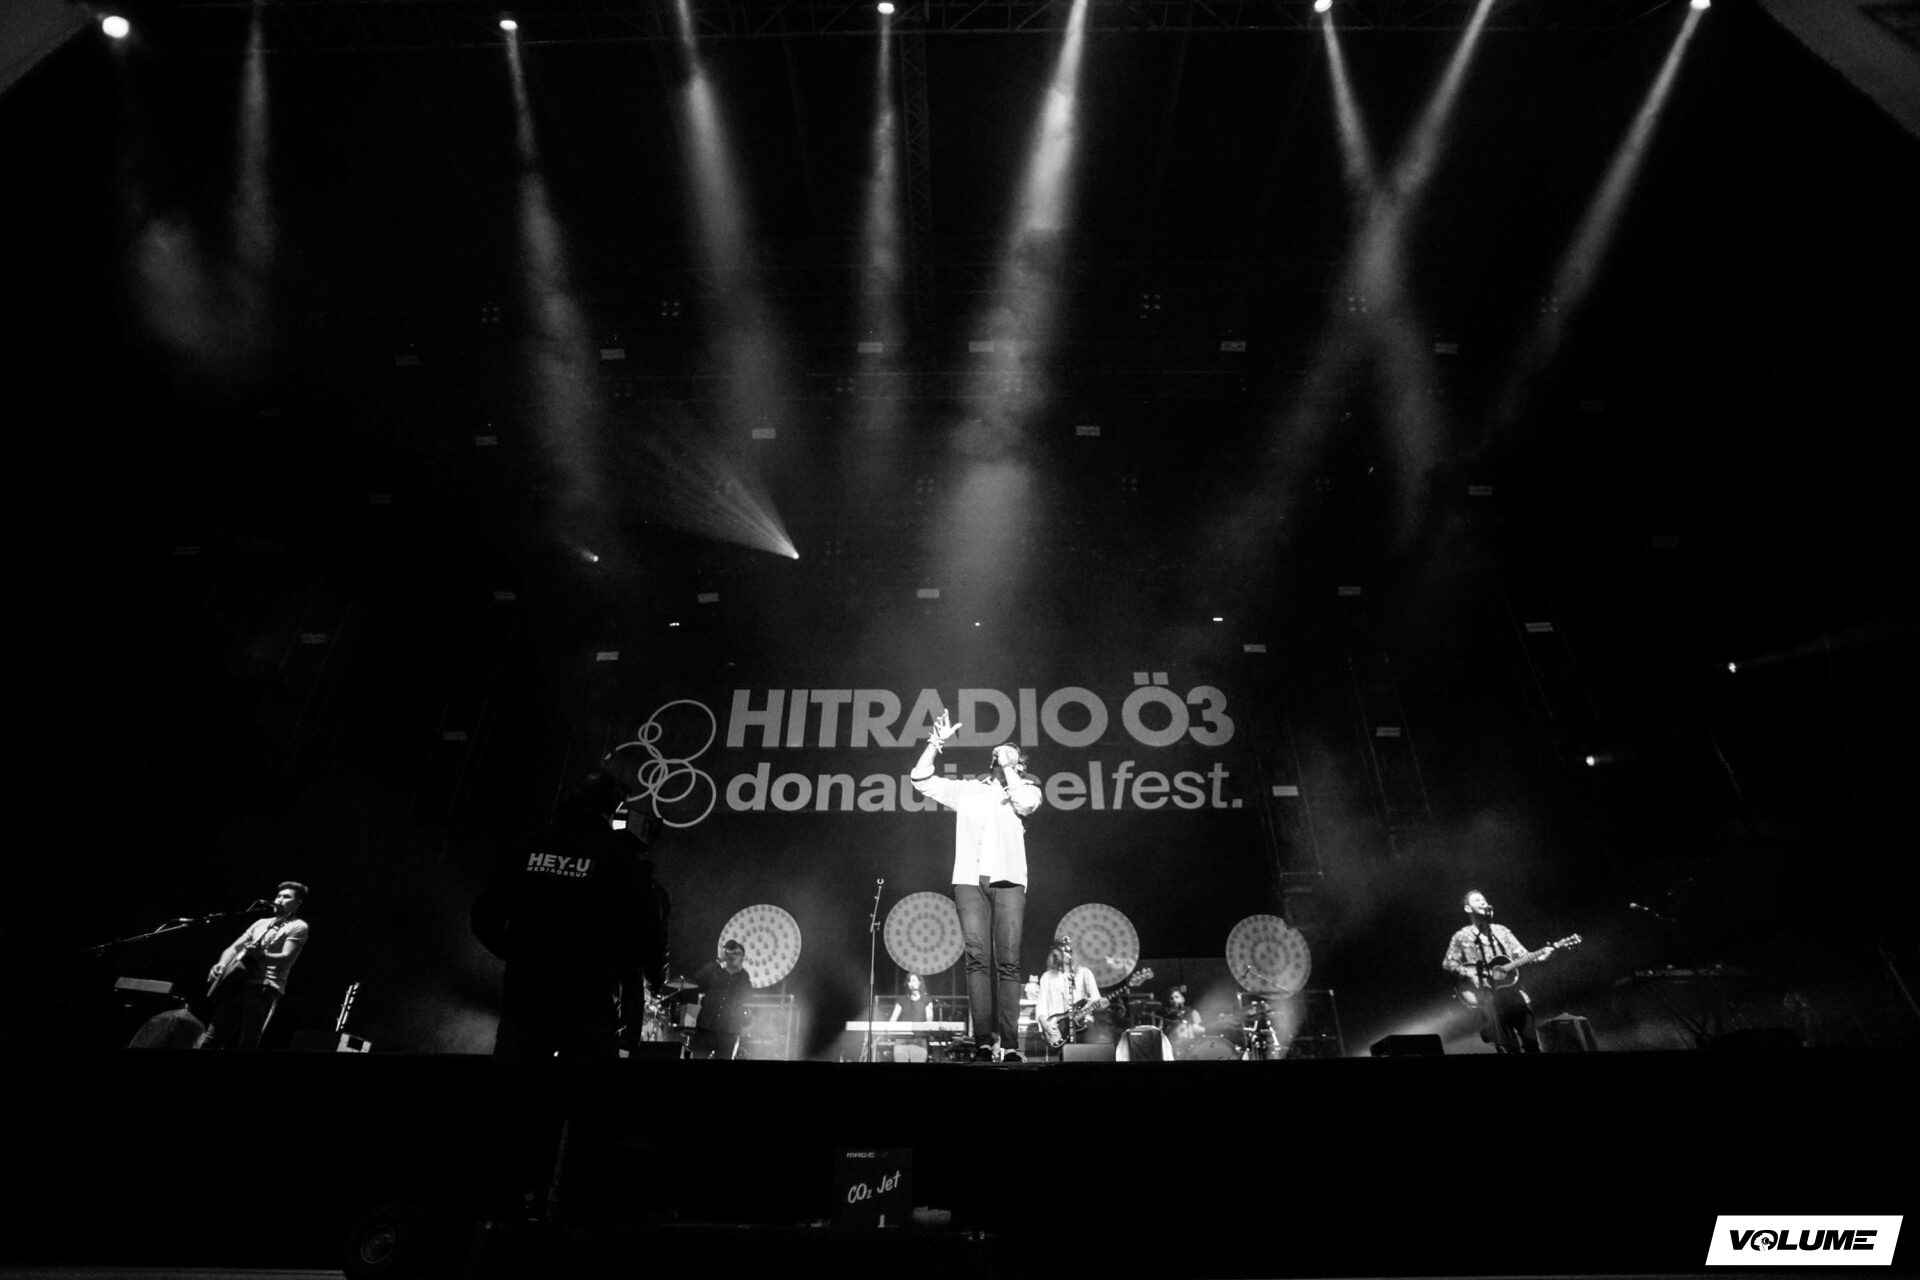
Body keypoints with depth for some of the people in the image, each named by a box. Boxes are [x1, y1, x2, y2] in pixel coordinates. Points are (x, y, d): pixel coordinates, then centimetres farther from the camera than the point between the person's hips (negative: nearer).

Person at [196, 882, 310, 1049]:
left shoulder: (298, 927, 1)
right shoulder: (261, 922, 23)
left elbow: (287, 958, -12)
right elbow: (235, 947, 19)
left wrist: (261, 955, -30)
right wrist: (221, 964, -2)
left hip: (264, 988, -6)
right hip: (237, 982, 7)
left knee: (247, 1042, -10)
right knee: (211, 1036, 2)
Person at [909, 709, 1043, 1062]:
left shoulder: (1027, 787, 18)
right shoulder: (968, 789, 22)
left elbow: (1024, 804, -6)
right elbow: (920, 780, 17)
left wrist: (1008, 767, 4)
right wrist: (937, 743, 10)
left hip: (1008, 880, -1)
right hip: (969, 879, 1)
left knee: (1008, 962, -9)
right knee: (977, 958, -10)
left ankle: (1009, 1043, -9)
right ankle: (984, 1040, -11)